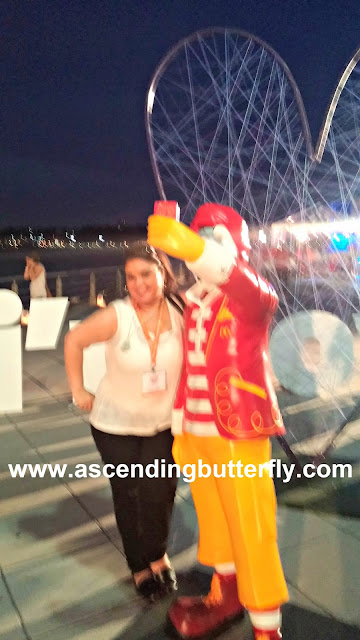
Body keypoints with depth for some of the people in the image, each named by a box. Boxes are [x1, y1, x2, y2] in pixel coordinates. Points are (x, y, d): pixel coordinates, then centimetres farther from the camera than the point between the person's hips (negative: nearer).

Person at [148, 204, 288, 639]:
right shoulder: (193, 301, 9)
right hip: (197, 433, 6)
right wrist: (179, 427, 15)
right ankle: (225, 596, 42)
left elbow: (263, 298, -35)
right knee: (213, 520, 19)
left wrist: (198, 252, -42)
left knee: (250, 530, 3)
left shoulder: (250, 297, -10)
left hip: (239, 433, -6)